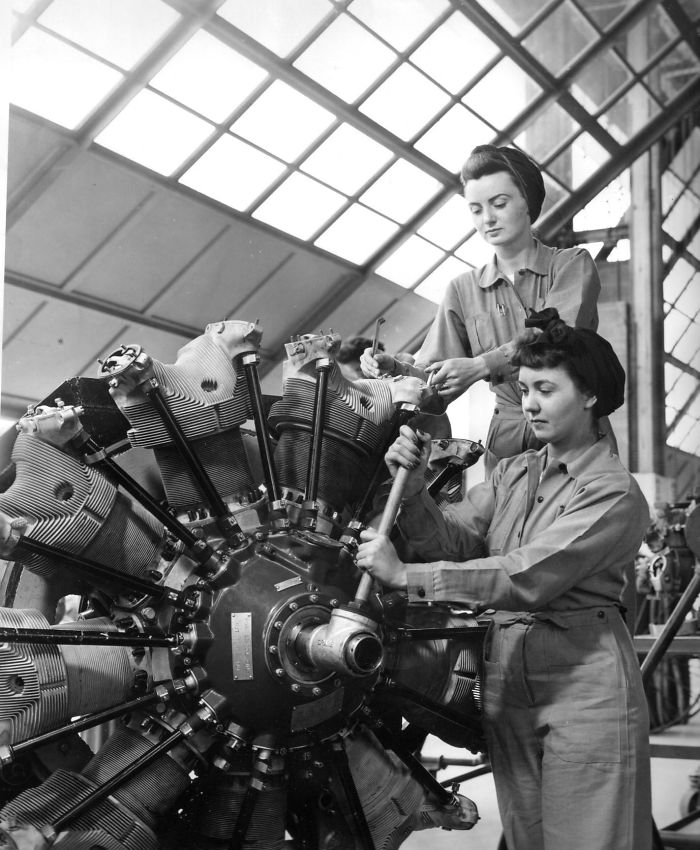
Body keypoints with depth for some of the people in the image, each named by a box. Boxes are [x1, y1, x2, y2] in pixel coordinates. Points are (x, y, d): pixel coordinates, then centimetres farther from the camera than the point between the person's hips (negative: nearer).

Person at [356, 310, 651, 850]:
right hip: (507, 676, 7)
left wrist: (405, 576, -25)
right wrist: (414, 491, -18)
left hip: (583, 683, -6)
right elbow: (454, 540, 1)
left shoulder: (614, 493, -12)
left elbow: (529, 577, -23)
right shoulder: (514, 473, 11)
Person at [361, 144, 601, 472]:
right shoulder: (464, 290, 9)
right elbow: (434, 381, 5)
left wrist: (480, 366, -27)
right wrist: (393, 370, -16)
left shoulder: (572, 264, 2)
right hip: (507, 442, 2)